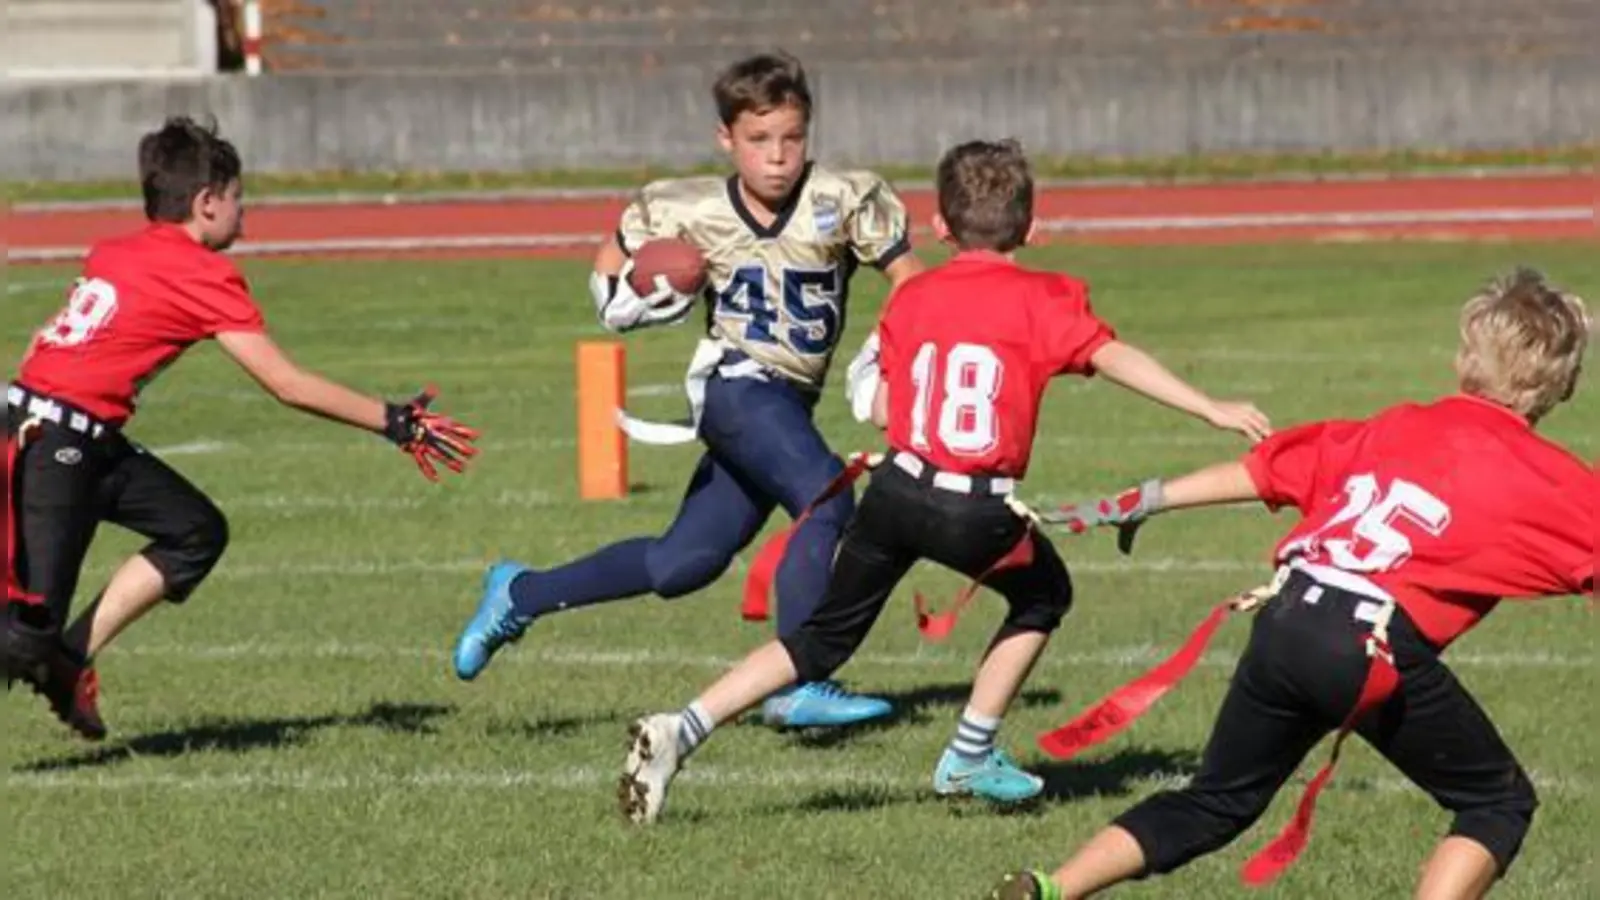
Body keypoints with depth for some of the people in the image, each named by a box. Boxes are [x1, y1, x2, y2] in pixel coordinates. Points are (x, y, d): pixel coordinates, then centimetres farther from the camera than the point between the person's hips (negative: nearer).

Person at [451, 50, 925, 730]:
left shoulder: (842, 203, -8)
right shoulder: (690, 212, -4)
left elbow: (909, 281, -1)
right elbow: (611, 265, 14)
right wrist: (622, 301, -6)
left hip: (787, 405, 3)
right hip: (735, 385, -3)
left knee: (683, 565, 8)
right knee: (828, 503, -27)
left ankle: (521, 595, 27)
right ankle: (795, 687, -24)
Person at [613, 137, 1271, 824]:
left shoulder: (912, 297, 12)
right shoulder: (1043, 300, 2)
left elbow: (882, 411, 13)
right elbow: (1116, 359, -11)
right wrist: (1215, 412, -14)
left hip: (898, 487, 3)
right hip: (979, 512, -3)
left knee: (824, 638, 16)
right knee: (1043, 595, 27)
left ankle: (681, 730, 3)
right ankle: (970, 758, 22)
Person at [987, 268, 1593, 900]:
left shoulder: (1397, 427, 21)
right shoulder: (1553, 481, 7)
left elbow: (1259, 472, 25)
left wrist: (1146, 501, 35)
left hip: (1283, 626, 5)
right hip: (1379, 646, -5)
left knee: (1216, 804, 23)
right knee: (1499, 803, 12)